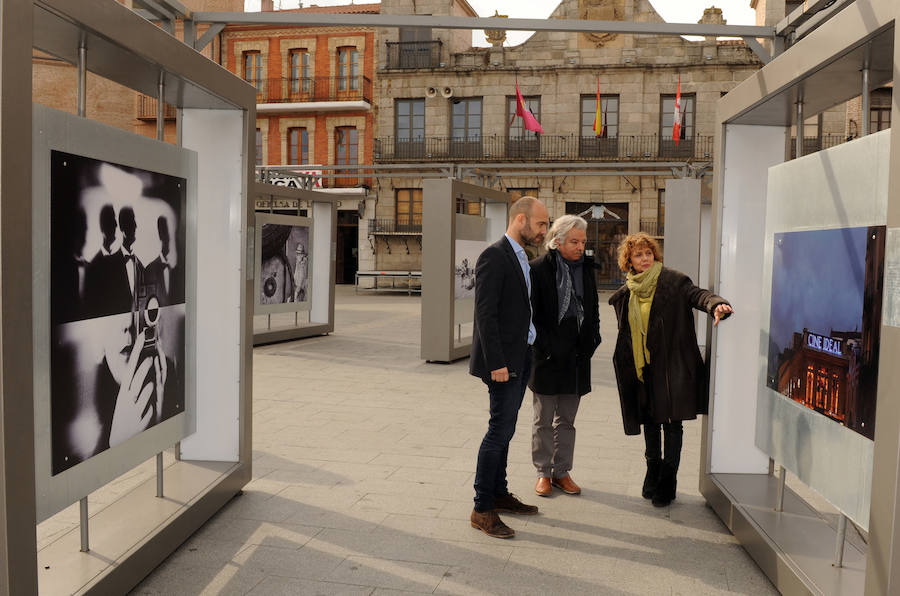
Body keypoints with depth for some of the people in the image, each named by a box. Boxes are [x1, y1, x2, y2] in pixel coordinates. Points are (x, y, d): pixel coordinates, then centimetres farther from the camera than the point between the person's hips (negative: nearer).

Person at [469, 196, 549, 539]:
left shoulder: (522, 258, 16)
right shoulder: (494, 257, -14)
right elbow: (485, 315, -19)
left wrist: (524, 357, 12)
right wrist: (496, 364, -22)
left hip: (521, 358, 9)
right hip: (503, 361, -9)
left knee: (504, 429, 16)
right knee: (500, 430, -6)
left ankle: (499, 494, 28)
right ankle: (482, 510, 3)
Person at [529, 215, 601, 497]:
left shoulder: (587, 268, 8)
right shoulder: (539, 268, -8)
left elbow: (593, 309, 16)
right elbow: (531, 314, -8)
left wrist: (591, 341, 4)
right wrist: (546, 347, -13)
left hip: (577, 356, 5)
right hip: (548, 357, -4)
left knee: (567, 420, 13)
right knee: (543, 420, 7)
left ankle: (562, 471, 24)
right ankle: (543, 473, 19)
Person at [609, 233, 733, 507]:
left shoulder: (673, 281, -4)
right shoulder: (626, 293, 10)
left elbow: (697, 294, -19)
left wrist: (715, 304, -40)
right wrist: (625, 365, 11)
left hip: (671, 368, -4)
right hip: (642, 368, 5)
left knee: (671, 423, 0)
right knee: (650, 422, 14)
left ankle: (667, 483, 11)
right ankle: (653, 475, 30)